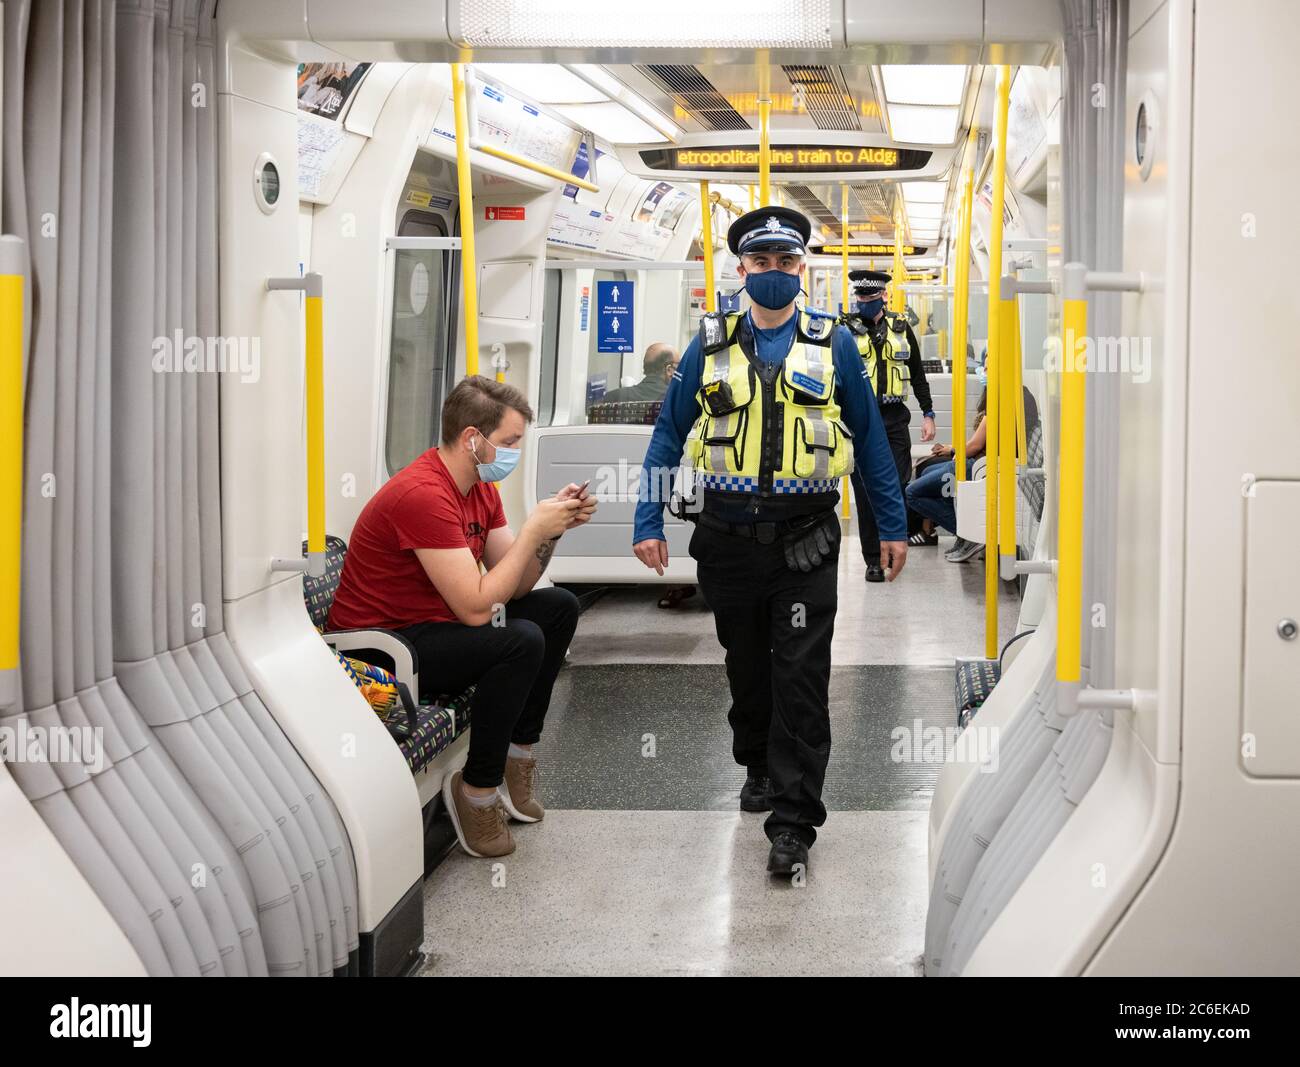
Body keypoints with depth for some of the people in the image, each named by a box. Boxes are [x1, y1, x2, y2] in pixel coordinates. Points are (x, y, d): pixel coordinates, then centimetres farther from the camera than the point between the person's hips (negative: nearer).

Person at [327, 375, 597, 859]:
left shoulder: (481, 487, 6)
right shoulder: (423, 494, -25)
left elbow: (516, 586, 9)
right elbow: (476, 606, -29)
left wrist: (554, 524, -6)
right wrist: (534, 528, -21)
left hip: (430, 626, 10)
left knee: (559, 607, 10)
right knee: (521, 642, -29)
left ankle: (518, 755, 11)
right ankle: (477, 791, -13)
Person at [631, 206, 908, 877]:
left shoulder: (833, 344, 5)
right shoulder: (711, 345, 7)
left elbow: (870, 437, 10)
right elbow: (669, 434, 10)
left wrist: (893, 525, 10)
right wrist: (648, 521, 2)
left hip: (803, 542, -2)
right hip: (727, 538, 2)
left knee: (801, 680, -7)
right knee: (747, 667, 15)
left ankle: (792, 822, -5)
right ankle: (759, 768, 38)